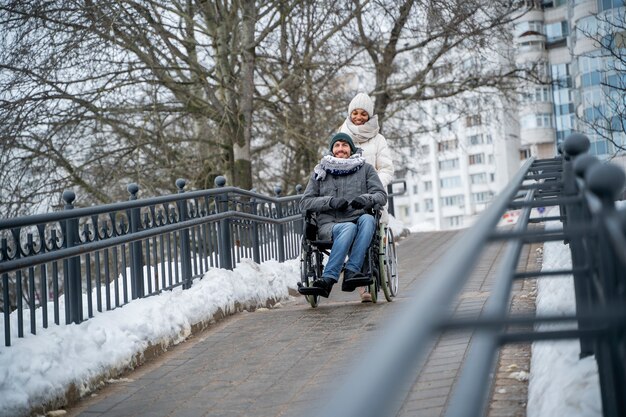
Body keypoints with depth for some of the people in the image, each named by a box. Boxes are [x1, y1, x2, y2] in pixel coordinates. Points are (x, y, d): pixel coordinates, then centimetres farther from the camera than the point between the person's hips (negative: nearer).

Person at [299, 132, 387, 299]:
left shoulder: (365, 169, 19)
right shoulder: (320, 172, 18)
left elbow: (381, 195, 9)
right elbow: (305, 203, 10)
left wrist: (366, 199, -15)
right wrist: (331, 201, -7)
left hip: (359, 220, 1)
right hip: (329, 225, -1)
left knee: (367, 219, -34)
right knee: (349, 228, -35)